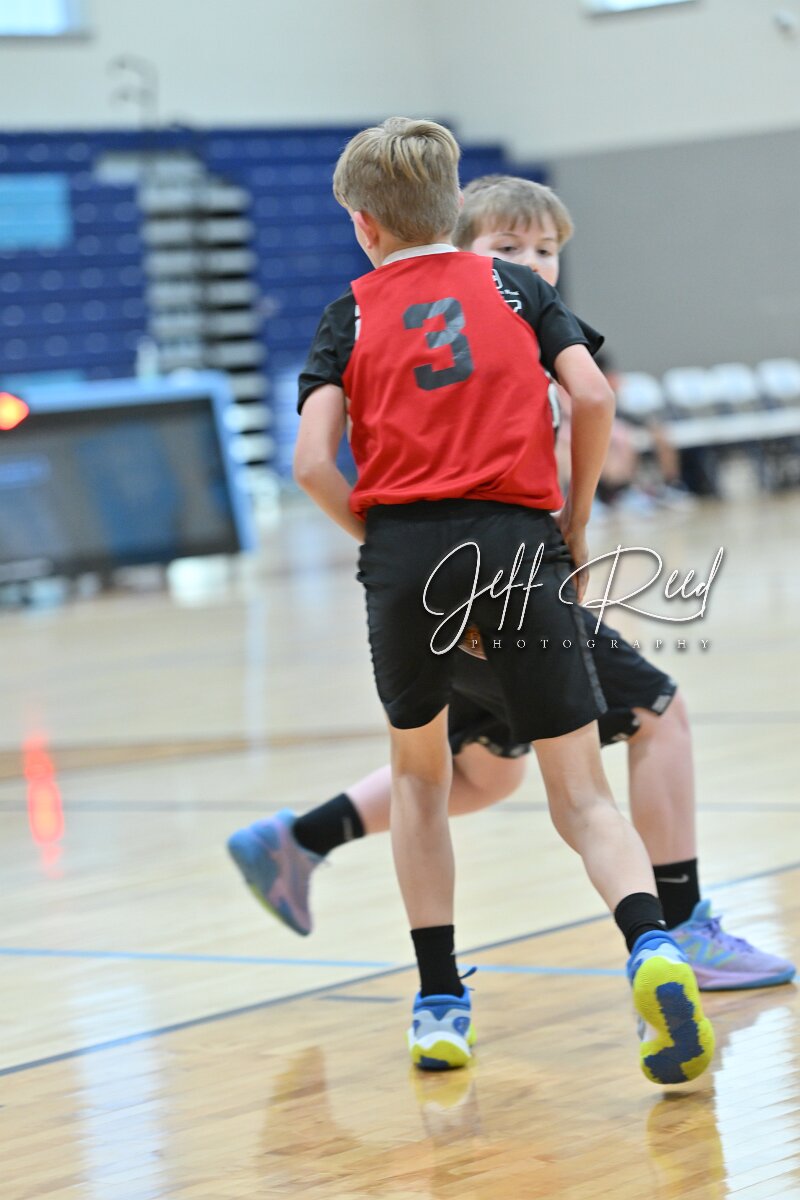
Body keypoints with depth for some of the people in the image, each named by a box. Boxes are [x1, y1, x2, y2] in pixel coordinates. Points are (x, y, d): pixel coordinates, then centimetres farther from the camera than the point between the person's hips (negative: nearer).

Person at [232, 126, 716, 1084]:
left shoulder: (352, 314, 11)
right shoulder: (516, 286, 14)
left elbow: (313, 464, -2)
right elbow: (593, 398, -1)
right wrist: (575, 525, 10)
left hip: (405, 548, 0)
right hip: (521, 546, 0)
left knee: (418, 773, 22)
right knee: (579, 795, 1)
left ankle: (439, 1006, 19)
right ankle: (651, 949, -28)